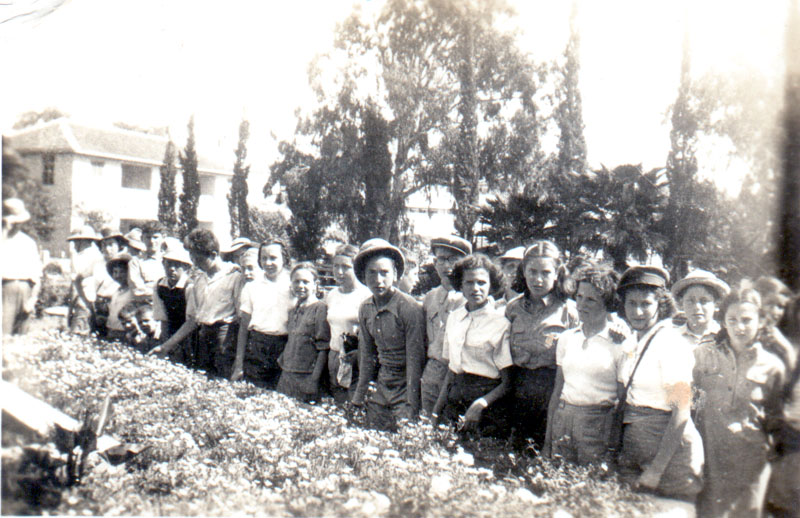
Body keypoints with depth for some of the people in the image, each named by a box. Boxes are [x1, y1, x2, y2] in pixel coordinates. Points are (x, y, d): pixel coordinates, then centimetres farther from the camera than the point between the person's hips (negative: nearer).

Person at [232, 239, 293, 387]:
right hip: (255, 351, 1)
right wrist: (238, 366, 7)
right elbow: (243, 327, 10)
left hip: (284, 352, -1)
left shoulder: (294, 286, 2)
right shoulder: (252, 287, 8)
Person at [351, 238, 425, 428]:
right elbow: (366, 355, 9)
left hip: (406, 383, -6)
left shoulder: (409, 308, -19)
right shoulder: (365, 309, 0)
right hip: (382, 383, 6)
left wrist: (411, 408, -17)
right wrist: (358, 397, 9)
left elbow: (415, 359, -17)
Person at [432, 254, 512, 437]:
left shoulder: (501, 323, -7)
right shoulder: (453, 317, 8)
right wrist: (436, 411, 11)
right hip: (454, 398, 4)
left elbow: (507, 382, -6)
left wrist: (481, 403, -20)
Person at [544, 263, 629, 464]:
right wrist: (548, 439, 12)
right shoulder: (566, 338, 9)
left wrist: (618, 446, -9)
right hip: (563, 420, 4)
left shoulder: (620, 344, -4)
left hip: (599, 426, -4)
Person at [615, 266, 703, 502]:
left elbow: (681, 412, -18)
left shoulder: (671, 342, -14)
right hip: (634, 446, 7)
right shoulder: (634, 343, 8)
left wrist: (656, 469, -19)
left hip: (670, 450, -7)